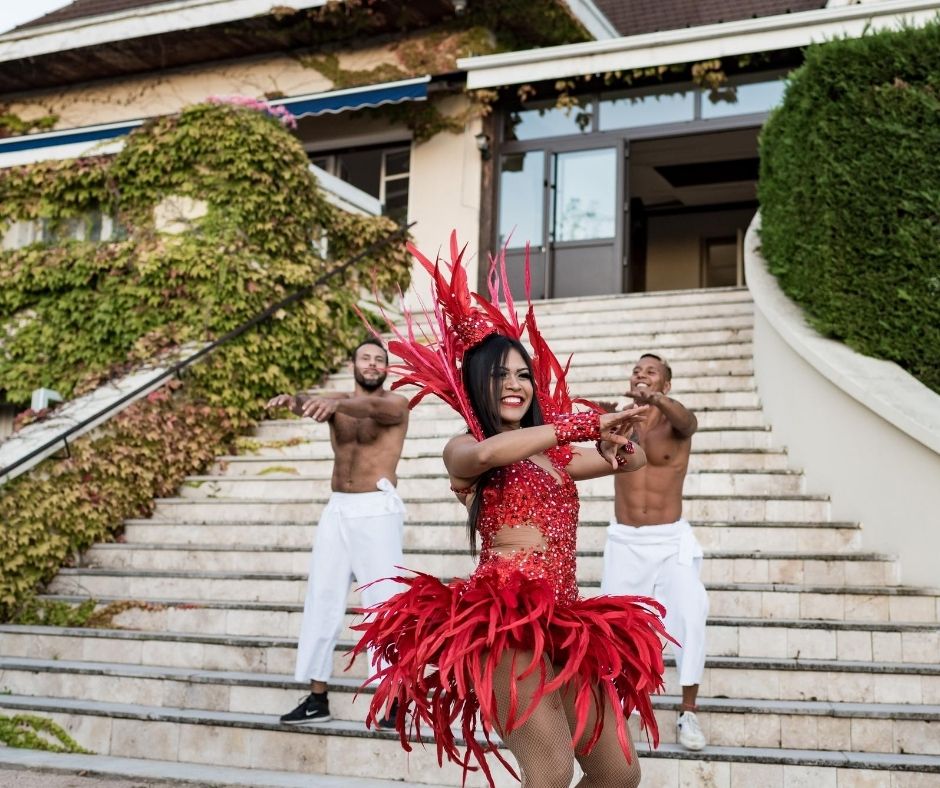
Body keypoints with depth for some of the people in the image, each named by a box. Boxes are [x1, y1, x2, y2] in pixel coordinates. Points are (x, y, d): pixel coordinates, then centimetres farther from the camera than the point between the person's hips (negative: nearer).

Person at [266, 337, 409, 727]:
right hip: (336, 509, 5)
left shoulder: (395, 403, -1)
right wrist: (293, 399, -37)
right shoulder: (338, 400, 11)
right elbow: (310, 401, -12)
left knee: (382, 601, -8)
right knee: (322, 600, 5)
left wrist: (335, 403, -46)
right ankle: (317, 698, 12)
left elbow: (371, 409, -25)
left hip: (377, 510, -5)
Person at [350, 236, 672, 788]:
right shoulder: (462, 450, 4)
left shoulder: (554, 457, 23)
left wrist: (616, 442, 5)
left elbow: (634, 462, 31)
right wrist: (587, 424, -17)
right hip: (507, 617, -7)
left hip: (564, 623, 7)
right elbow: (487, 454, -21)